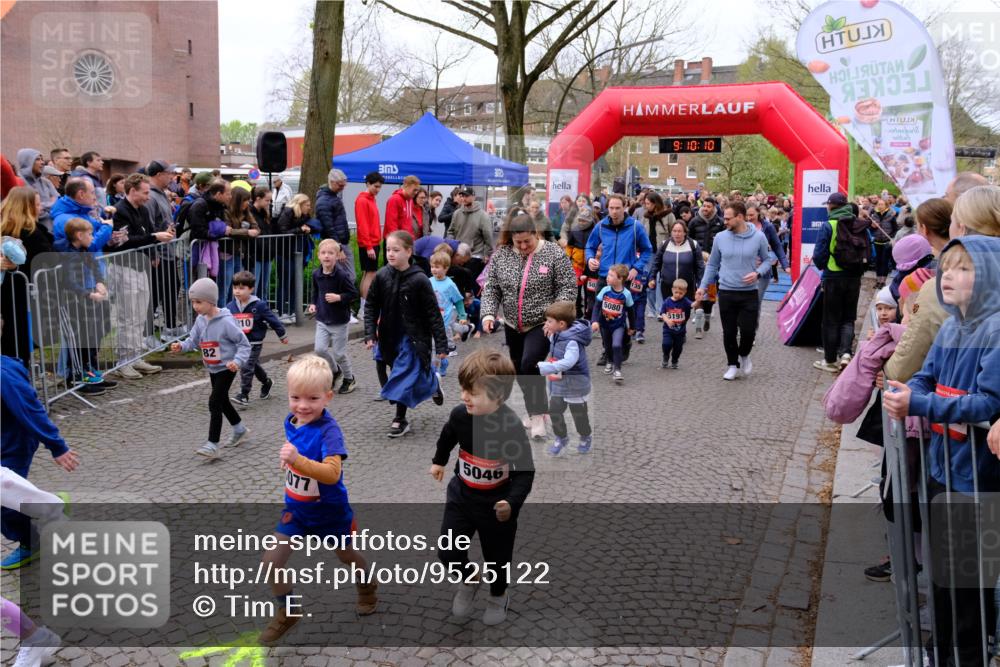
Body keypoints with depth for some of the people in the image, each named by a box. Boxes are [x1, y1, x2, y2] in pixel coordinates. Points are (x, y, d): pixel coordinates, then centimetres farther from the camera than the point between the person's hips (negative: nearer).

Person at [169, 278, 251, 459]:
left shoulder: (225, 321, -21)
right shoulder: (200, 320, 0)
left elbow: (244, 343, -17)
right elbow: (193, 340, 4)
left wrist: (237, 361, -32)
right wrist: (181, 346, -17)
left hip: (226, 368, -8)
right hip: (213, 369, 8)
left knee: (214, 401, -14)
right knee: (222, 401, 20)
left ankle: (212, 444, -11)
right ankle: (240, 430, 41)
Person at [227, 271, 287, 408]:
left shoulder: (259, 305, -15)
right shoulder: (230, 307, -3)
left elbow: (272, 320, -6)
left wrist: (282, 335, 2)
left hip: (254, 343, -5)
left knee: (246, 367, -15)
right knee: (254, 365, 22)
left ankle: (244, 395, -8)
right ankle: (267, 383, 46)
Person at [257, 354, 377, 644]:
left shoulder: (329, 430, -29)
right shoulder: (291, 422, -7)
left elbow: (332, 473, -43)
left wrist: (298, 460, -52)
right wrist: (288, 460, 3)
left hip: (328, 511, -5)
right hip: (296, 509, 5)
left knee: (346, 555, 21)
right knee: (270, 561, -3)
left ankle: (367, 588, 54)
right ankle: (288, 612, 22)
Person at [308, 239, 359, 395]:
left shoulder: (342, 275, -19)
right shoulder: (316, 274, -1)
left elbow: (354, 293, -14)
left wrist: (338, 297, -26)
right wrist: (313, 303, 4)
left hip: (339, 321, -5)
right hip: (322, 319, 5)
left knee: (339, 353, 4)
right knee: (319, 349, -4)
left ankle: (349, 378, 29)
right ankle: (334, 371, 25)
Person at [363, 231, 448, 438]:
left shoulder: (419, 280, -15)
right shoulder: (381, 276, -5)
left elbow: (433, 314, -11)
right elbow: (371, 306, 4)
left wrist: (441, 344, -11)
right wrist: (370, 333, -6)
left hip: (413, 337, -4)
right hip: (390, 337, 4)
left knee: (403, 377, -7)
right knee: (415, 372, 16)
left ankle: (400, 419, 4)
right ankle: (433, 384, 44)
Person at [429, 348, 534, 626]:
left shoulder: (512, 427, -28)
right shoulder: (459, 415, -15)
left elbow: (525, 471, -21)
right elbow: (447, 436, 10)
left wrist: (512, 503, -35)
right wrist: (439, 461, 26)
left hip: (496, 504, -3)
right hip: (461, 497, 3)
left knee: (497, 557, 14)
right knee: (448, 553, 0)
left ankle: (498, 596, 45)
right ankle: (469, 580, 33)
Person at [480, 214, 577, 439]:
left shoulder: (553, 254, -11)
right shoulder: (501, 255, 0)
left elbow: (567, 287, -10)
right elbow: (491, 288, 3)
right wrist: (488, 313, -11)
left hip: (542, 325, -5)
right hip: (513, 326, 5)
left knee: (529, 365, -20)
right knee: (520, 370, 13)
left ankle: (538, 415, -5)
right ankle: (536, 411, 32)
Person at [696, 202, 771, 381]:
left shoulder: (758, 237, -5)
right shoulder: (720, 237, -1)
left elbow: (766, 260, 8)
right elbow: (712, 265, 9)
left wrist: (758, 273, -12)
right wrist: (703, 286, 5)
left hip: (749, 293, -1)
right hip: (726, 292, 1)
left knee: (748, 330, -4)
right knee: (729, 332, 5)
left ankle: (744, 355, 27)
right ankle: (733, 365, 23)